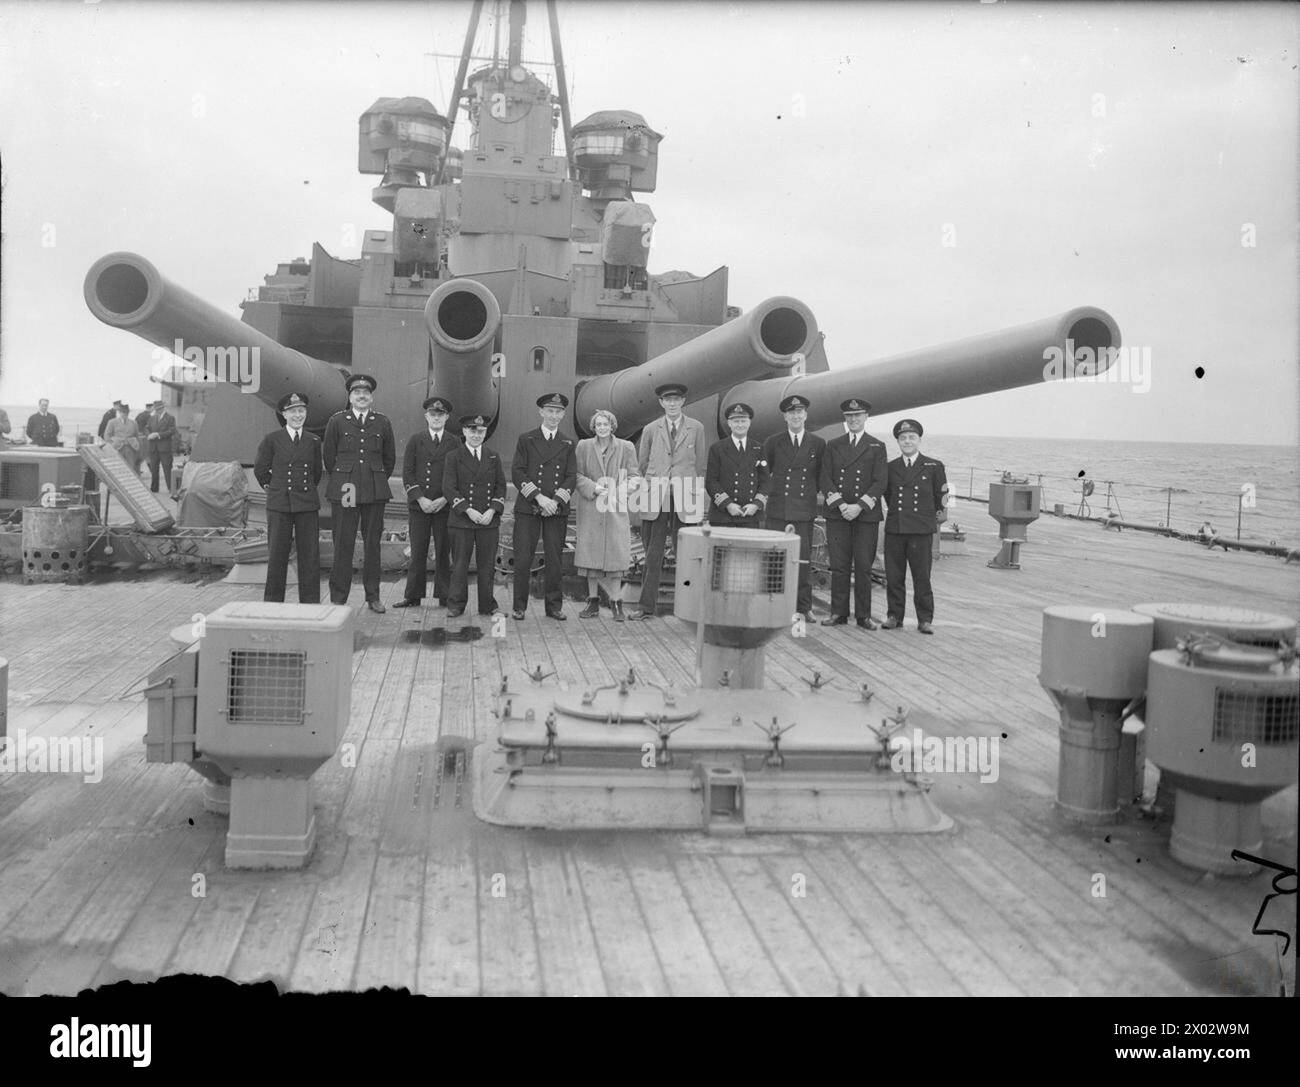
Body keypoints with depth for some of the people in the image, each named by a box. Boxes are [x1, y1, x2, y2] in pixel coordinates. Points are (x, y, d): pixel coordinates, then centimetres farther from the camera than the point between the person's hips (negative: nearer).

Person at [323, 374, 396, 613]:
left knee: (372, 544, 5)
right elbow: (328, 456, 11)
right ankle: (338, 599, 6)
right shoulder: (336, 421, 5)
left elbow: (390, 459, 17)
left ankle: (373, 597, 14)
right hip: (344, 491, -1)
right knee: (343, 545, -2)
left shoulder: (382, 423, 9)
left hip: (375, 492, 2)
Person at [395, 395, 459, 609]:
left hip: (444, 505, 0)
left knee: (443, 552, 3)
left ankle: (444, 596, 10)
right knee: (417, 553, 2)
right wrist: (420, 498, -9)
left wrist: (444, 499, -9)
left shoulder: (455, 443, 7)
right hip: (418, 504, 0)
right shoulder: (415, 440, 8)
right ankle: (413, 596, 9)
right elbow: (407, 473, 3)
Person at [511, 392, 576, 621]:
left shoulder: (567, 445, 13)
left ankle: (554, 606, 13)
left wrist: (556, 500, -10)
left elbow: (571, 477, 6)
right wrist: (539, 497, -12)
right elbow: (517, 473, -1)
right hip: (527, 508, -2)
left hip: (557, 510, 2)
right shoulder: (526, 439, 6)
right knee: (523, 559, -3)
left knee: (555, 559, 4)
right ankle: (520, 606, 8)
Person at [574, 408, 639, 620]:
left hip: (616, 508, -1)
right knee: (591, 554, 2)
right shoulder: (583, 446, 7)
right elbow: (577, 475, 4)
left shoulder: (626, 448, 5)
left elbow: (634, 475, 6)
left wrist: (629, 484, -15)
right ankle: (593, 601, 11)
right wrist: (593, 487, -12)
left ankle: (616, 602, 2)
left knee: (615, 554, -5)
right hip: (590, 508, 1)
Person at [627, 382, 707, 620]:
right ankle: (646, 607, 5)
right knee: (652, 555, 0)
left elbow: (700, 464, 11)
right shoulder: (651, 429, 10)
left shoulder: (696, 428, 8)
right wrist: (644, 490, 11)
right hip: (655, 499, 1)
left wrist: (697, 495, 9)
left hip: (685, 501, 0)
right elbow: (642, 464, 16)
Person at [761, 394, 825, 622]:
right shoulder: (772, 443, 7)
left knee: (804, 559, 1)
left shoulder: (818, 444, 8)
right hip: (777, 510, 0)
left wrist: (813, 493, 12)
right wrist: (766, 494, 10)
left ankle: (803, 607, 8)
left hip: (805, 510, 1)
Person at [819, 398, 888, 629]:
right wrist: (840, 504, -10)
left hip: (866, 514, -1)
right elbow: (825, 479, 5)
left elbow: (880, 482, 0)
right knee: (839, 566, 1)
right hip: (837, 514, 1)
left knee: (863, 567, -1)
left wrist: (859, 506, -12)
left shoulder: (877, 447, 9)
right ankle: (838, 612, 8)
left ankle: (863, 615, 6)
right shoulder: (833, 446, 14)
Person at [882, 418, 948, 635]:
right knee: (893, 576, 5)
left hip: (921, 530, -2)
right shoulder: (891, 467, 10)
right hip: (894, 529, 3)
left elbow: (941, 497, 11)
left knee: (922, 577, 0)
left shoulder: (934, 467, 3)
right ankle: (895, 616, 15)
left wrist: (934, 517, 13)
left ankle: (925, 619, 7)